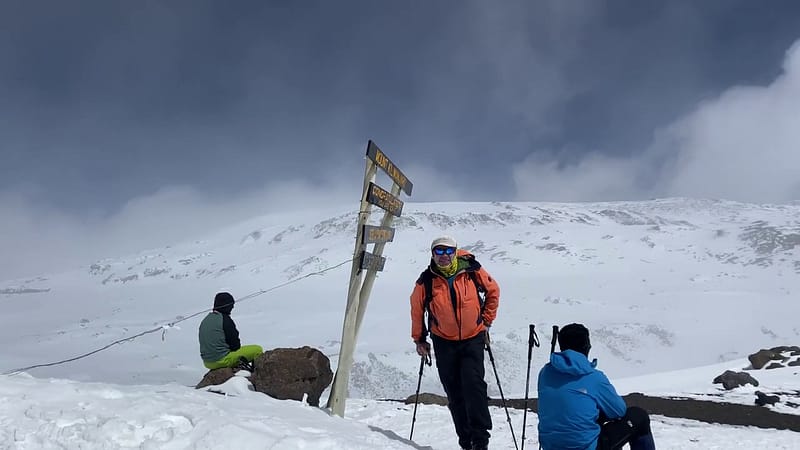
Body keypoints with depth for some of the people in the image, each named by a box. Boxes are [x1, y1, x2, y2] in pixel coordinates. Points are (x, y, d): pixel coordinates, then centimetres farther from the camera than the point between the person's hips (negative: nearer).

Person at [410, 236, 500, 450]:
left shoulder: (472, 270, -11)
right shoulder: (426, 281, -10)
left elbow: (493, 290, 6)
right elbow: (416, 308, 6)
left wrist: (486, 321, 5)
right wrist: (419, 339, 10)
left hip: (473, 339, -1)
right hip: (444, 342, 1)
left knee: (474, 385, -15)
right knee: (454, 393, 6)